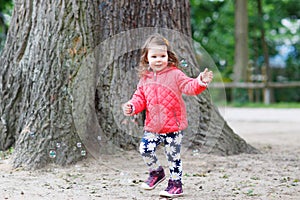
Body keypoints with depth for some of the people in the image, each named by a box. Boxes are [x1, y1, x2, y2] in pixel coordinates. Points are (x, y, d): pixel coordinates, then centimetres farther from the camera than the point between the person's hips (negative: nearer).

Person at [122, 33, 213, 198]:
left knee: (173, 156, 2)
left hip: (173, 125, -4)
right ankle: (156, 172, 20)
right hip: (153, 126, 4)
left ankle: (175, 184, 20)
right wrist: (131, 107, -8)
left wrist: (200, 82, -38)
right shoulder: (145, 78, 7)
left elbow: (189, 86, -17)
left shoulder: (175, 74, -6)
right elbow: (140, 98, 12)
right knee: (145, 149, -7)